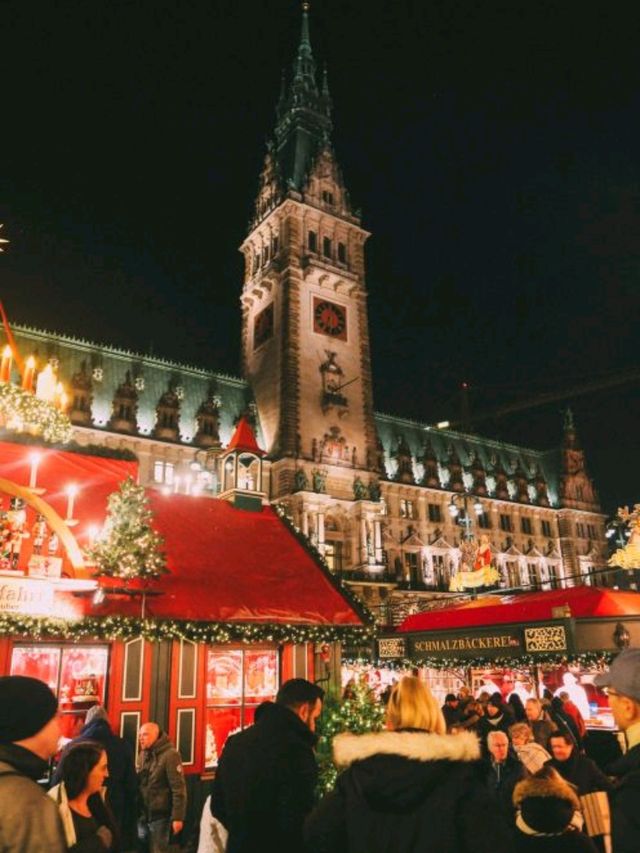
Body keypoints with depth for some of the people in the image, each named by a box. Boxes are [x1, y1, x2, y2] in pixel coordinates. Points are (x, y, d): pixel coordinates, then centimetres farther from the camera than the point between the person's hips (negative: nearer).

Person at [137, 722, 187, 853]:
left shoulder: (170, 755, -17)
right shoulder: (143, 755, 8)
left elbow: (178, 788, -18)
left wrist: (177, 817, -19)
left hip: (160, 815, -7)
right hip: (143, 814, 7)